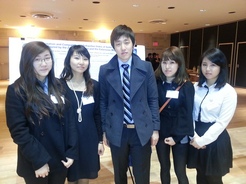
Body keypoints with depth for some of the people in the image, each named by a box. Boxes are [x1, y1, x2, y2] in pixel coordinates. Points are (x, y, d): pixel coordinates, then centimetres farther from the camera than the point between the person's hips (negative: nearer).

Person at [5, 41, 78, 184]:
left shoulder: (59, 86, 2)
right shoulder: (16, 91, -11)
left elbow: (69, 119, 1)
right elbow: (18, 130, -14)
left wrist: (72, 152, -4)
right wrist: (39, 160, -16)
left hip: (61, 158, 4)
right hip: (35, 163, -4)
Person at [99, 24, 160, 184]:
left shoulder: (146, 67, -2)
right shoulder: (105, 70, -2)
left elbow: (153, 99, 0)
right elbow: (103, 102, 2)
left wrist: (155, 128, -1)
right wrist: (104, 130, 3)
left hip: (142, 130, 0)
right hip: (117, 131, 1)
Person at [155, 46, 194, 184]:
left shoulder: (187, 86, -10)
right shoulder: (156, 84, -4)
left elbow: (187, 114, -9)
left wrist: (176, 136, -13)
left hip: (180, 135, -2)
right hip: (161, 133, 2)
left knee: (180, 171, 8)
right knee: (164, 168, 17)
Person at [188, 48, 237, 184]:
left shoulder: (229, 92, -12)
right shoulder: (196, 87, 2)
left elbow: (222, 122, -14)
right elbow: (190, 114, 1)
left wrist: (202, 140, -13)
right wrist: (194, 136, -9)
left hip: (215, 139, -4)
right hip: (196, 137, 4)